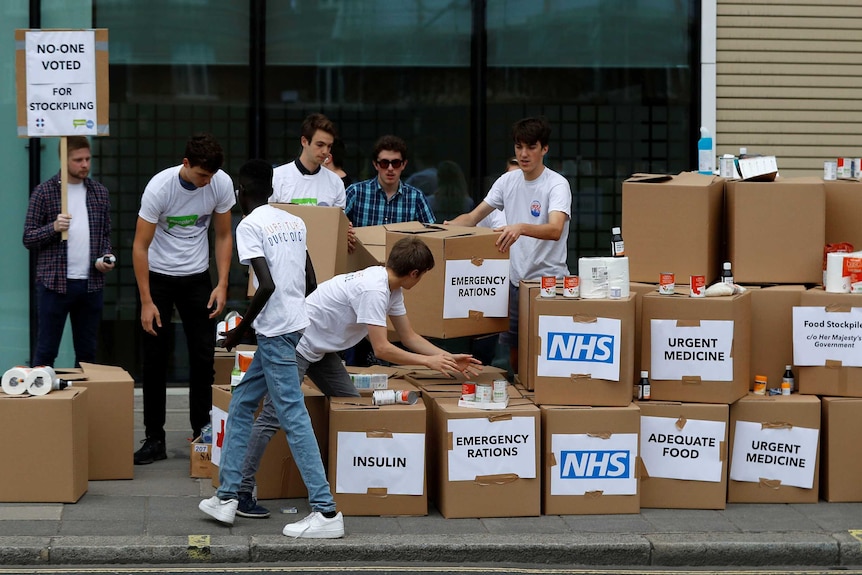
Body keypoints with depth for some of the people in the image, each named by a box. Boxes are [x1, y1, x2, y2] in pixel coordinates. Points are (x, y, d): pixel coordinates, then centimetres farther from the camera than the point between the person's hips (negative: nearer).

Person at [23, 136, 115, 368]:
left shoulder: (100, 192, 10)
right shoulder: (44, 192, -3)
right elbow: (28, 239, -2)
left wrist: (106, 257, -1)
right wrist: (53, 227, -20)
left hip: (91, 283, 4)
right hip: (54, 282, -4)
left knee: (87, 352, 9)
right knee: (46, 351, 1)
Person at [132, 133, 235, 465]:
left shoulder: (222, 184, -14)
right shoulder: (159, 188, -24)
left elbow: (223, 236, 0)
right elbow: (140, 245, -18)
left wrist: (222, 285, -9)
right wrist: (146, 302, -20)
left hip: (197, 278, 3)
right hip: (159, 276, -3)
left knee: (204, 356, 2)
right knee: (155, 359, 0)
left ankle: (202, 433, 13)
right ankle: (154, 438, 5)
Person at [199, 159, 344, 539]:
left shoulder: (249, 226, -10)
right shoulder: (295, 222, 14)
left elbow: (267, 285, -20)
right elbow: (308, 279, 17)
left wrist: (241, 329, -7)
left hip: (276, 332, -9)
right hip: (300, 325, 9)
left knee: (293, 418, -7)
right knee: (241, 405, 17)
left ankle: (326, 512, -9)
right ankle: (227, 497, 20)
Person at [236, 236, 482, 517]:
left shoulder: (391, 289, 5)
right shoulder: (373, 290, -26)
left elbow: (410, 337, 15)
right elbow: (382, 349, -25)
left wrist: (450, 359, 11)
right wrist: (428, 361, -17)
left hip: (321, 349, 11)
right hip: (297, 344, -11)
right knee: (274, 416, -13)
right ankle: (241, 492, -13)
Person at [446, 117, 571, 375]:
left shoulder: (557, 185, -13)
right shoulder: (508, 181, 8)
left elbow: (555, 230, -30)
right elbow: (473, 217, 12)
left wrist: (520, 228, -47)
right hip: (516, 281, 6)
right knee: (515, 357, 12)